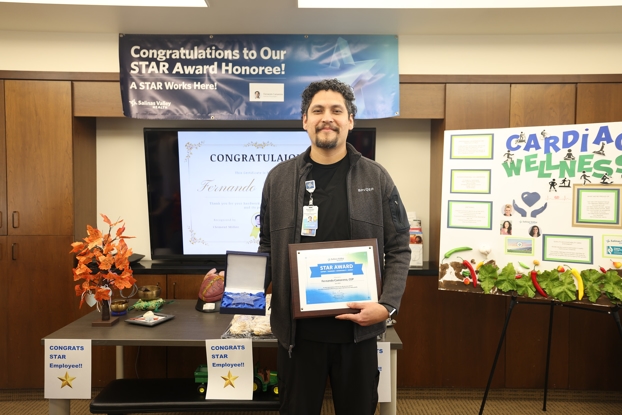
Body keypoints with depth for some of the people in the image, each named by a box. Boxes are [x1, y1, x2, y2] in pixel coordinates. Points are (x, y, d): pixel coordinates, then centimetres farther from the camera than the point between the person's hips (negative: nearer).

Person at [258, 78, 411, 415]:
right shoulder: (279, 178, 1)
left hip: (358, 328, 0)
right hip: (297, 329, 1)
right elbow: (268, 248, 7)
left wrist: (388, 305, -12)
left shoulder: (376, 178, -1)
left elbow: (398, 249, 1)